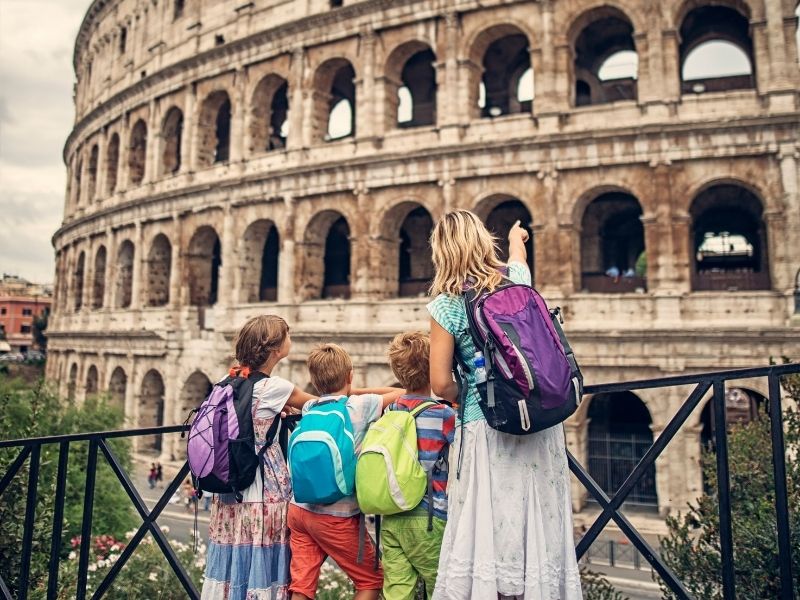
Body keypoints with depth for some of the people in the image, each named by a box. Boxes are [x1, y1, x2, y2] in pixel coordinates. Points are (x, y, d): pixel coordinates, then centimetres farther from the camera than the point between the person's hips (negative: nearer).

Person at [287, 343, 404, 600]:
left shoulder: (309, 409, 5)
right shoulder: (361, 406, -10)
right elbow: (403, 394, -1)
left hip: (298, 509, 5)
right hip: (336, 517, -5)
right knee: (372, 579, 14)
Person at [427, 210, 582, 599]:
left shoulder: (447, 305, -5)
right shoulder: (517, 277, 6)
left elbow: (441, 385, -6)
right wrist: (516, 237, 54)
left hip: (487, 427, -4)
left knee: (488, 535, 3)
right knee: (541, 529, 13)